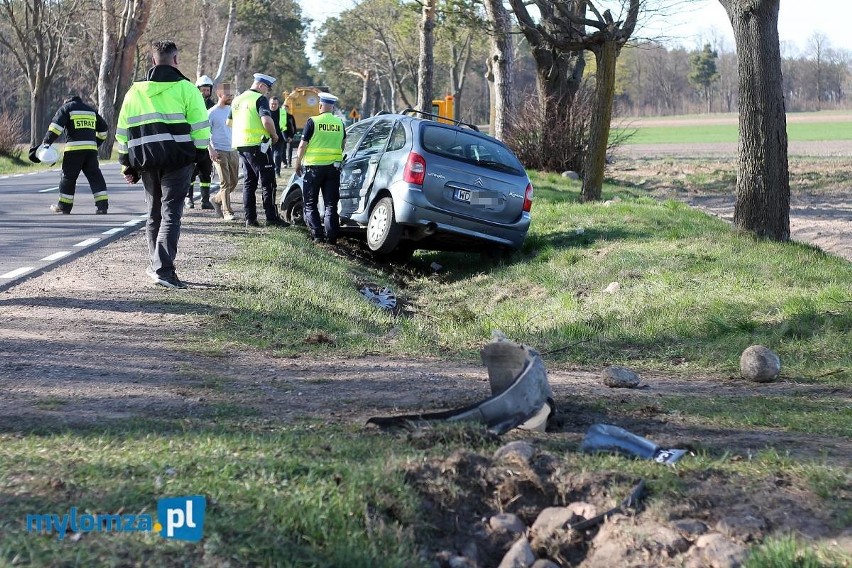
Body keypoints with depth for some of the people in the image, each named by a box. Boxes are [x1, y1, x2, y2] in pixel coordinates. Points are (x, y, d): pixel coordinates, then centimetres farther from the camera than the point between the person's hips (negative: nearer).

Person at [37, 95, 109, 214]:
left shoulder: (66, 108, 8)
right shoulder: (91, 110, 23)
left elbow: (56, 125, -6)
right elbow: (103, 128, 27)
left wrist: (47, 142, -10)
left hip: (74, 148, -4)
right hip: (91, 149, 4)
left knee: (68, 177, 6)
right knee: (95, 177, 4)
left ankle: (64, 207, 12)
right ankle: (102, 206, -4)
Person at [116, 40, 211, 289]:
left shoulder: (135, 91, 13)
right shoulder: (185, 88, -1)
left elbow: (122, 133, 14)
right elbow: (200, 128, -5)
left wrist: (127, 165, 18)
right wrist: (202, 157, 2)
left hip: (146, 162, 4)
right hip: (178, 161, -4)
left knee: (154, 214, 17)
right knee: (171, 214, -6)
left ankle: (156, 265, 22)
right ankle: (163, 269, -17)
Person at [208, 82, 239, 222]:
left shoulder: (232, 110, 11)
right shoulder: (211, 112, -7)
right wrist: (211, 150, -17)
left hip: (233, 151, 6)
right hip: (220, 152, -6)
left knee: (234, 182, 9)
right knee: (225, 183, -7)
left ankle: (217, 200, 29)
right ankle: (227, 212, -1)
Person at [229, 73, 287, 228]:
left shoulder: (237, 100, 15)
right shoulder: (260, 99, -11)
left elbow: (230, 122, 24)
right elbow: (266, 120, -25)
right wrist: (274, 135, -10)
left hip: (241, 145, 8)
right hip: (257, 145, -8)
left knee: (249, 182, 13)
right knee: (268, 183, -3)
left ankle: (250, 218, 11)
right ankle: (271, 218, -4)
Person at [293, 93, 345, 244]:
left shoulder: (313, 121, -9)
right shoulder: (339, 123, 5)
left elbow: (303, 145, -7)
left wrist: (298, 163, 5)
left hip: (314, 166, -4)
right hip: (334, 167, 4)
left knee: (310, 204, 6)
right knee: (331, 204, 8)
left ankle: (317, 234, -5)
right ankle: (331, 236, 3)